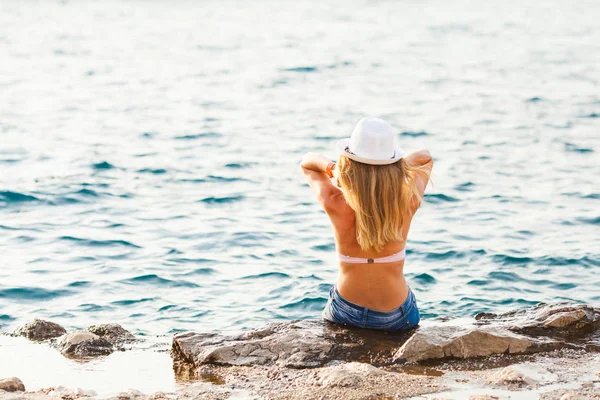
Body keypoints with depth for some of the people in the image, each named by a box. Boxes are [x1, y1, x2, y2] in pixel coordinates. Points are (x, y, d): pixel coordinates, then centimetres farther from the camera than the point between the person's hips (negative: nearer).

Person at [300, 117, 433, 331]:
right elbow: (425, 158, 3)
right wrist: (391, 168, -14)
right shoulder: (407, 203, -19)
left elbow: (307, 161, 0)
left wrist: (329, 167, -20)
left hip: (345, 314, 0)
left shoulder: (336, 205, -22)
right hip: (396, 318, 0)